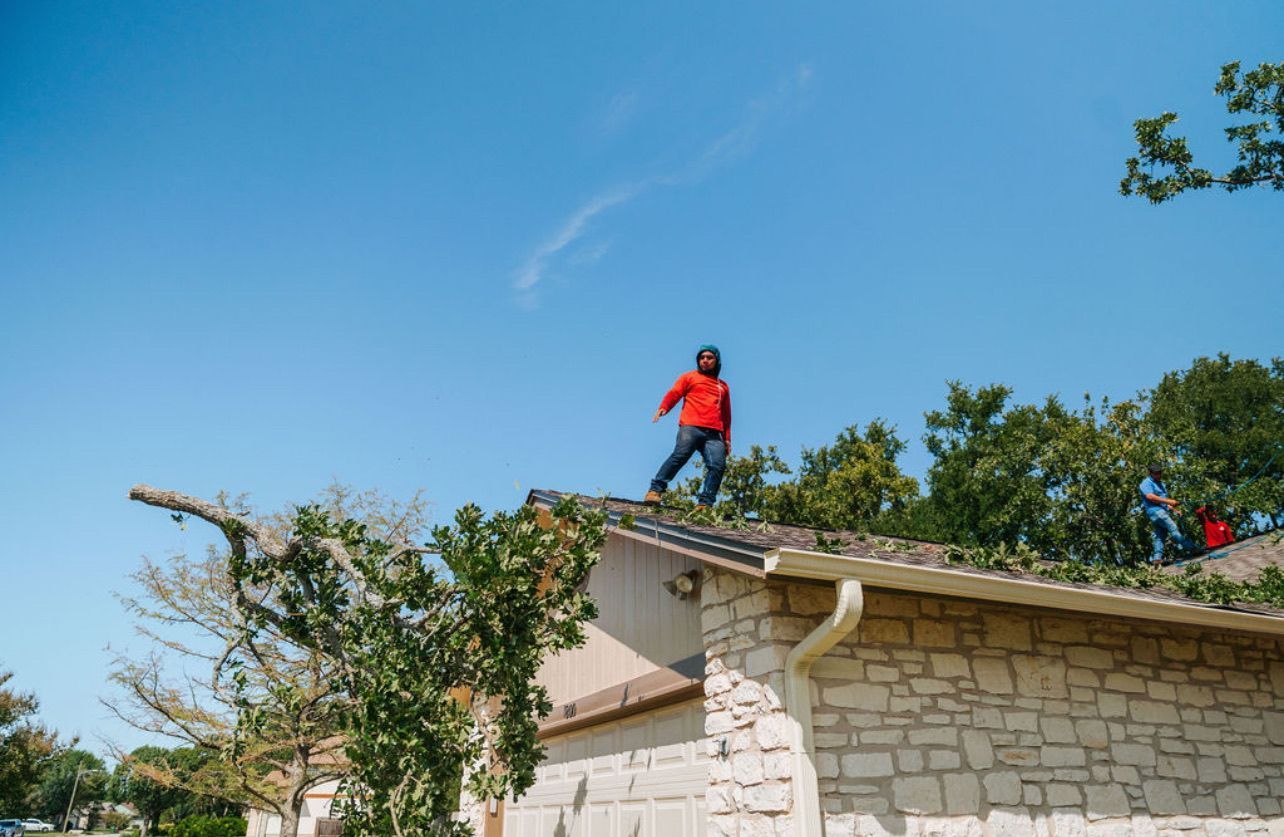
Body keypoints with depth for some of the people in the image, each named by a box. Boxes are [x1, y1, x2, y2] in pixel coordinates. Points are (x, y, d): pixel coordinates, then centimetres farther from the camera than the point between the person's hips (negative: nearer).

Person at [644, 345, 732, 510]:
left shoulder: (723, 386, 30)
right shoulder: (689, 377, 19)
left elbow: (726, 414, 29)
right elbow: (674, 393, 4)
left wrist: (727, 439, 19)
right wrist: (663, 408, -18)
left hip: (714, 434, 3)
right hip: (690, 427, -3)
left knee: (717, 465, -16)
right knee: (680, 456, -24)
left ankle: (705, 504, -22)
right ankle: (656, 490, -22)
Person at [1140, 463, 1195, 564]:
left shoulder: (1160, 484, 28)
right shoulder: (1146, 483, -2)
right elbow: (1150, 496, -18)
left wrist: (1174, 510, 18)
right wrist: (1168, 501, -19)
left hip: (1163, 512, 9)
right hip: (1155, 510, -9)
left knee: (1159, 536, 3)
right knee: (1173, 528, -18)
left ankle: (1157, 558, 1)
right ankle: (1188, 547, -20)